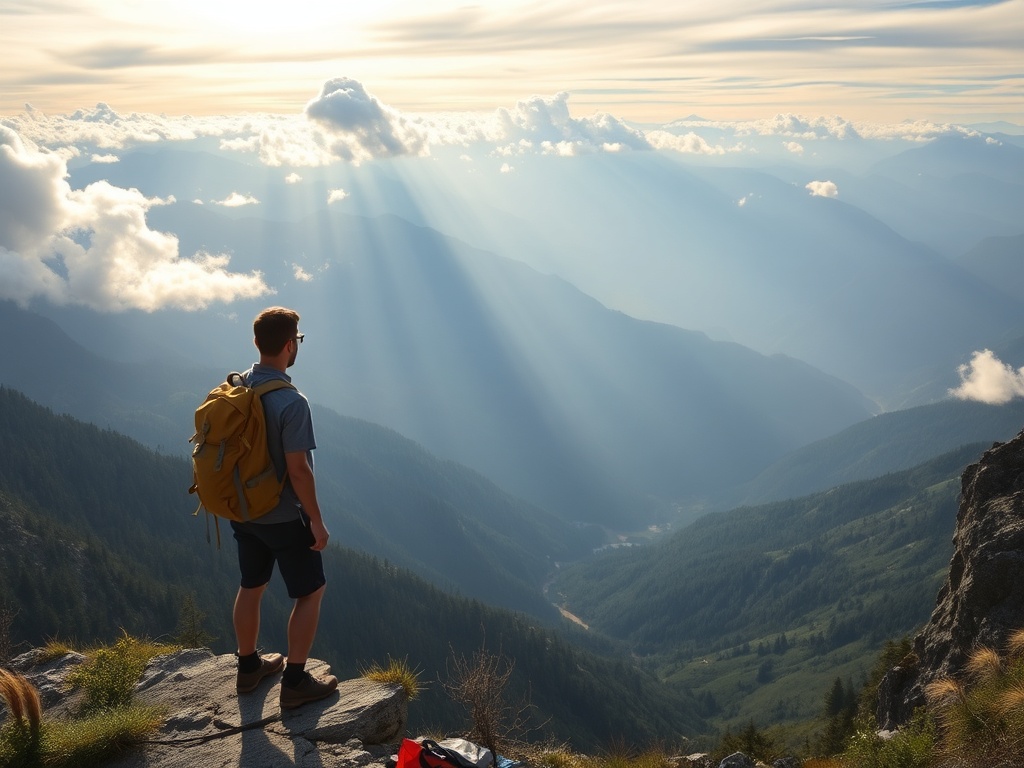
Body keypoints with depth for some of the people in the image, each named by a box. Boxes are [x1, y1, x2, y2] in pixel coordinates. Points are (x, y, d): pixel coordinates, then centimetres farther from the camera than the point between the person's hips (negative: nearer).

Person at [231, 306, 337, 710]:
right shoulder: (291, 402, -26)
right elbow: (298, 469, -24)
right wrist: (316, 521, -13)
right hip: (284, 517, -7)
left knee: (251, 587, 22)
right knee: (310, 592, 9)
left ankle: (249, 667, 37)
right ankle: (295, 682, 14)